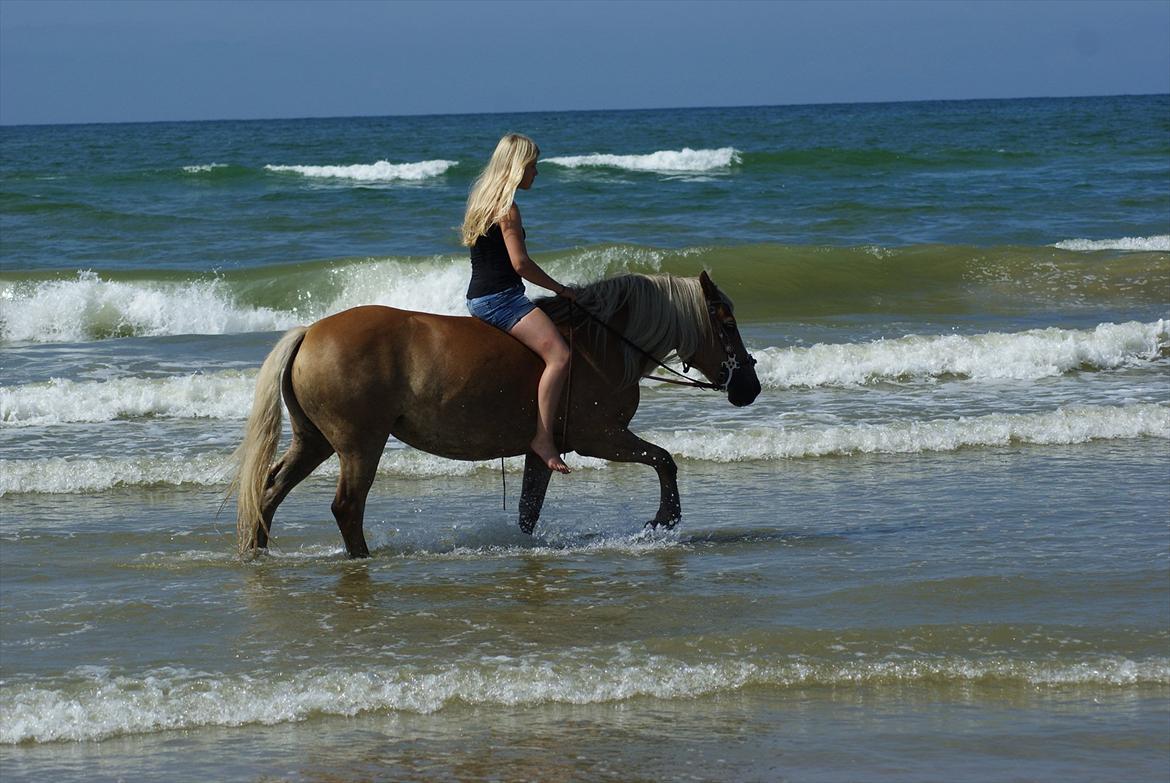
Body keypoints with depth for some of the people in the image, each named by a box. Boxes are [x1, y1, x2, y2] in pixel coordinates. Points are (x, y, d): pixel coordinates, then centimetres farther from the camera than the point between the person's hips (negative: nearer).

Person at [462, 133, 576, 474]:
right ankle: (543, 437, -28)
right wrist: (559, 288, -7)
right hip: (501, 297, -11)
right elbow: (520, 263, -19)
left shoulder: (481, 197, 17)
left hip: (479, 298, 11)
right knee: (559, 354, -22)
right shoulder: (507, 207, -13)